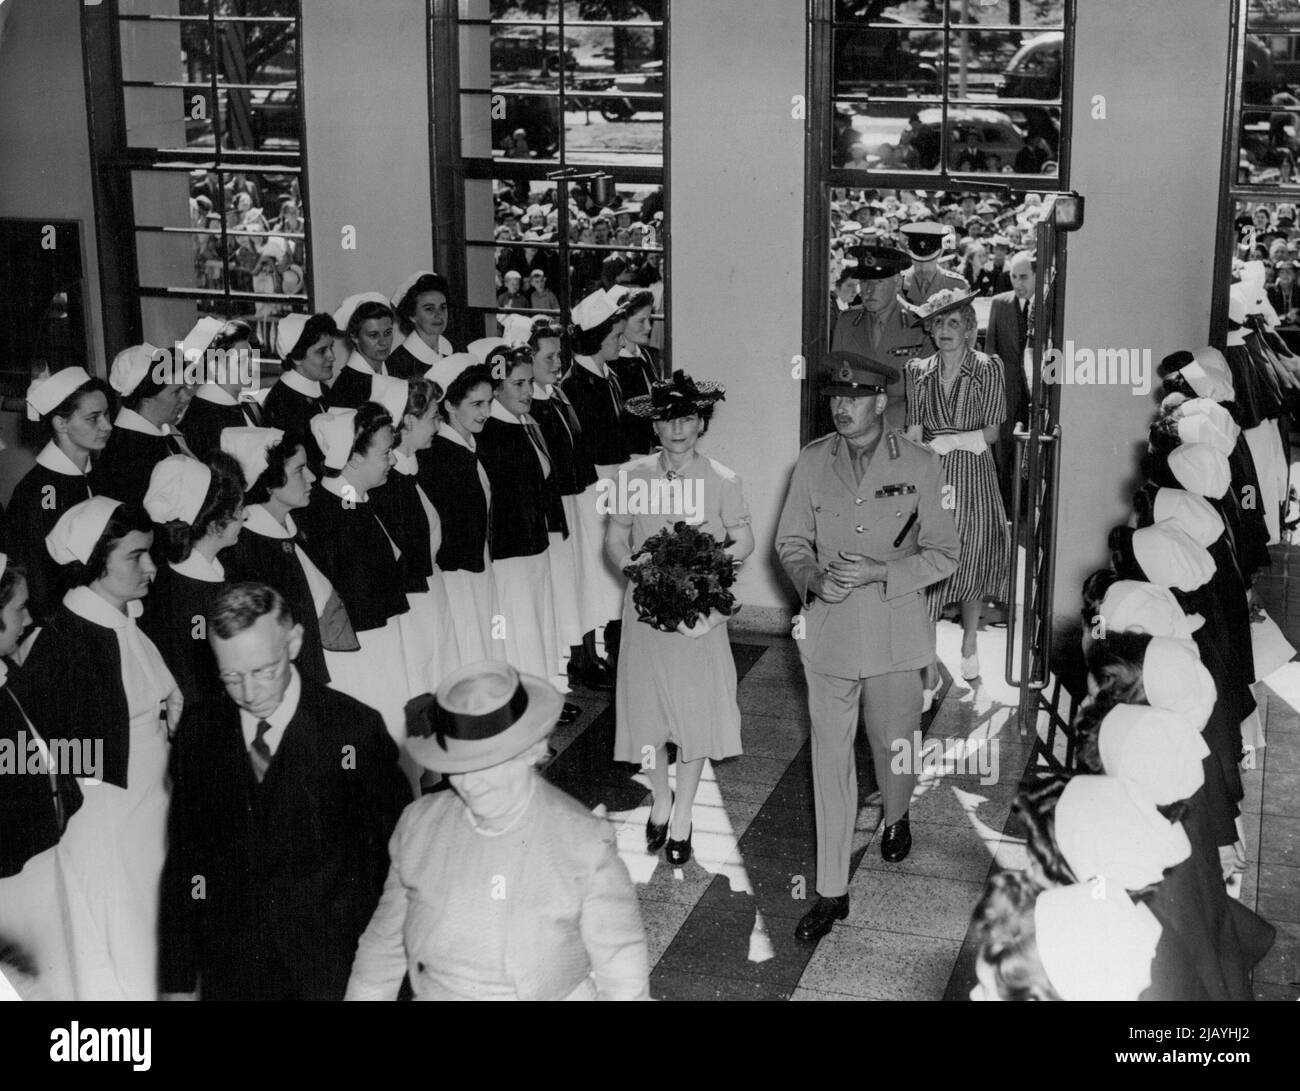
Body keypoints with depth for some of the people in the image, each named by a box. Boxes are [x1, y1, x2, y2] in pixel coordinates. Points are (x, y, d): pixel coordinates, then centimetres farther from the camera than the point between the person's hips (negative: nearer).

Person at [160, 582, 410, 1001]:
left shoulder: (357, 729, -8)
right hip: (228, 977, 3)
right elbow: (183, 864, 5)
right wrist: (179, 982, 3)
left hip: (334, 976, -2)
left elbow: (395, 863, -4)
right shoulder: (199, 730, 2)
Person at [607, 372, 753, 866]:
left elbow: (744, 542, 1)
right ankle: (660, 799, 34)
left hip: (701, 611, -1)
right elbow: (615, 540, 3)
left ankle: (683, 815, 22)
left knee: (697, 710, 5)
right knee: (648, 707, 10)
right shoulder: (633, 476, -2)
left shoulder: (721, 481, -6)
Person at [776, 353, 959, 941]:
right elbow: (791, 539, 8)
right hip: (828, 631, 1)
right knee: (830, 756, 3)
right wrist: (812, 577, -14)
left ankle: (896, 818, 51)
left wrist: (882, 572, -17)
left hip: (895, 633, -1)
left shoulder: (921, 466, -6)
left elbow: (944, 553, -2)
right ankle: (832, 890, 11)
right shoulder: (812, 461, 0)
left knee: (892, 742, 15)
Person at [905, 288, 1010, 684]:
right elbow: (914, 432, 3)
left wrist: (950, 441, -14)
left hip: (973, 476, -1)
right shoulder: (919, 371, 5)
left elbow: (991, 432, -3)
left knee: (972, 563, 10)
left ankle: (969, 644, 34)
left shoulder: (988, 369, -2)